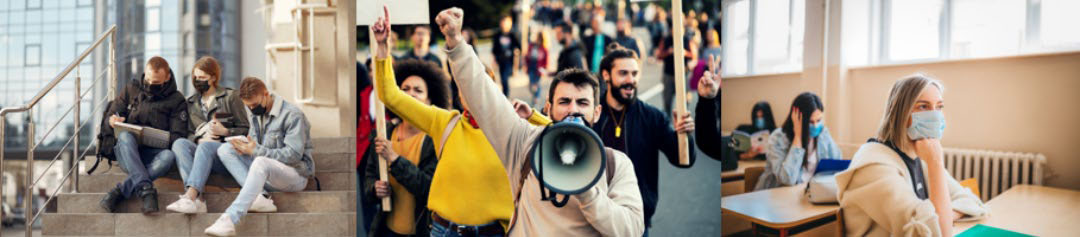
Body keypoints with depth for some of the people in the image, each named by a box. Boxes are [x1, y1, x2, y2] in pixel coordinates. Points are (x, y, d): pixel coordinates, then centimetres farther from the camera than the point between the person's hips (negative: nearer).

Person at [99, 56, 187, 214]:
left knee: (169, 156, -36)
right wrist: (112, 121, -8)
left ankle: (119, 191, -34)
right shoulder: (131, 89, 12)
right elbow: (110, 117, 16)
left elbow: (178, 137, 0)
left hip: (153, 154, -1)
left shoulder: (176, 100, 6)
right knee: (125, 136, -33)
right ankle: (146, 189, -45)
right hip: (126, 153, 2)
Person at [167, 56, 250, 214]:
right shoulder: (191, 102, 24)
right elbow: (188, 132, 16)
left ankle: (190, 196, -51)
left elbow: (245, 130, 7)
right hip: (200, 149, 4)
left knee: (206, 146, -35)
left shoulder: (230, 97, 11)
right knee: (179, 143, -27)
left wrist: (224, 131, -10)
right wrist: (199, 139, -5)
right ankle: (197, 199, -45)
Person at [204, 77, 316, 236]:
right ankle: (258, 196, -24)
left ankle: (229, 220, -41)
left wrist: (256, 150, -21)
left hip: (296, 172, -8)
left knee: (261, 162, -38)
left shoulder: (292, 115, -14)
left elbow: (293, 155, -20)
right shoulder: (256, 114, 12)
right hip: (265, 170, 8)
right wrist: (245, 147, -8)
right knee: (225, 149, -6)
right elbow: (255, 143, 17)